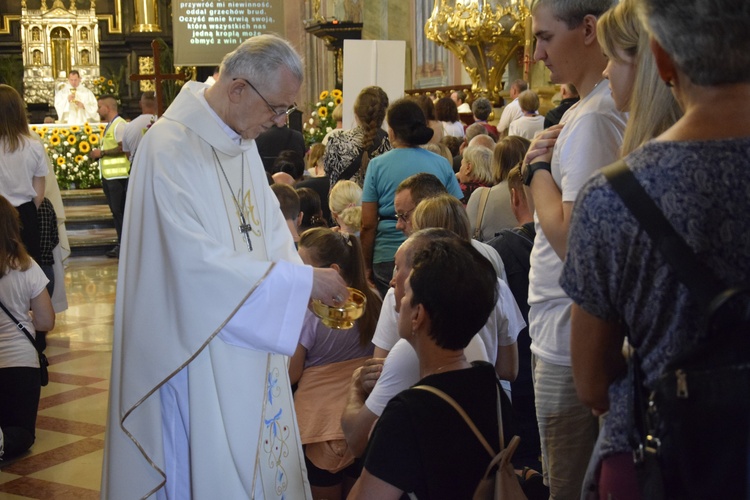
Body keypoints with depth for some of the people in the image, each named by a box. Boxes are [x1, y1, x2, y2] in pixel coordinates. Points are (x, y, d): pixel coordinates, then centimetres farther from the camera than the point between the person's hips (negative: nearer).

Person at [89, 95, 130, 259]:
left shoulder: (119, 124, -11)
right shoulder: (109, 126, 19)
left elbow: (123, 148, -20)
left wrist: (102, 152, -13)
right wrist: (97, 154, 8)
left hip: (118, 176, -9)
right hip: (108, 176, 10)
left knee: (120, 211, -7)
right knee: (116, 212, 11)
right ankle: (121, 244, 16)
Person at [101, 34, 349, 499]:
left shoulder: (240, 139, 5)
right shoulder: (171, 147, -22)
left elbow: (269, 227, 10)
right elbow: (199, 262, -26)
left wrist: (308, 281, -7)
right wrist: (301, 281, -22)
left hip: (247, 342, 8)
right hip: (198, 343, -8)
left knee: (255, 454, 16)